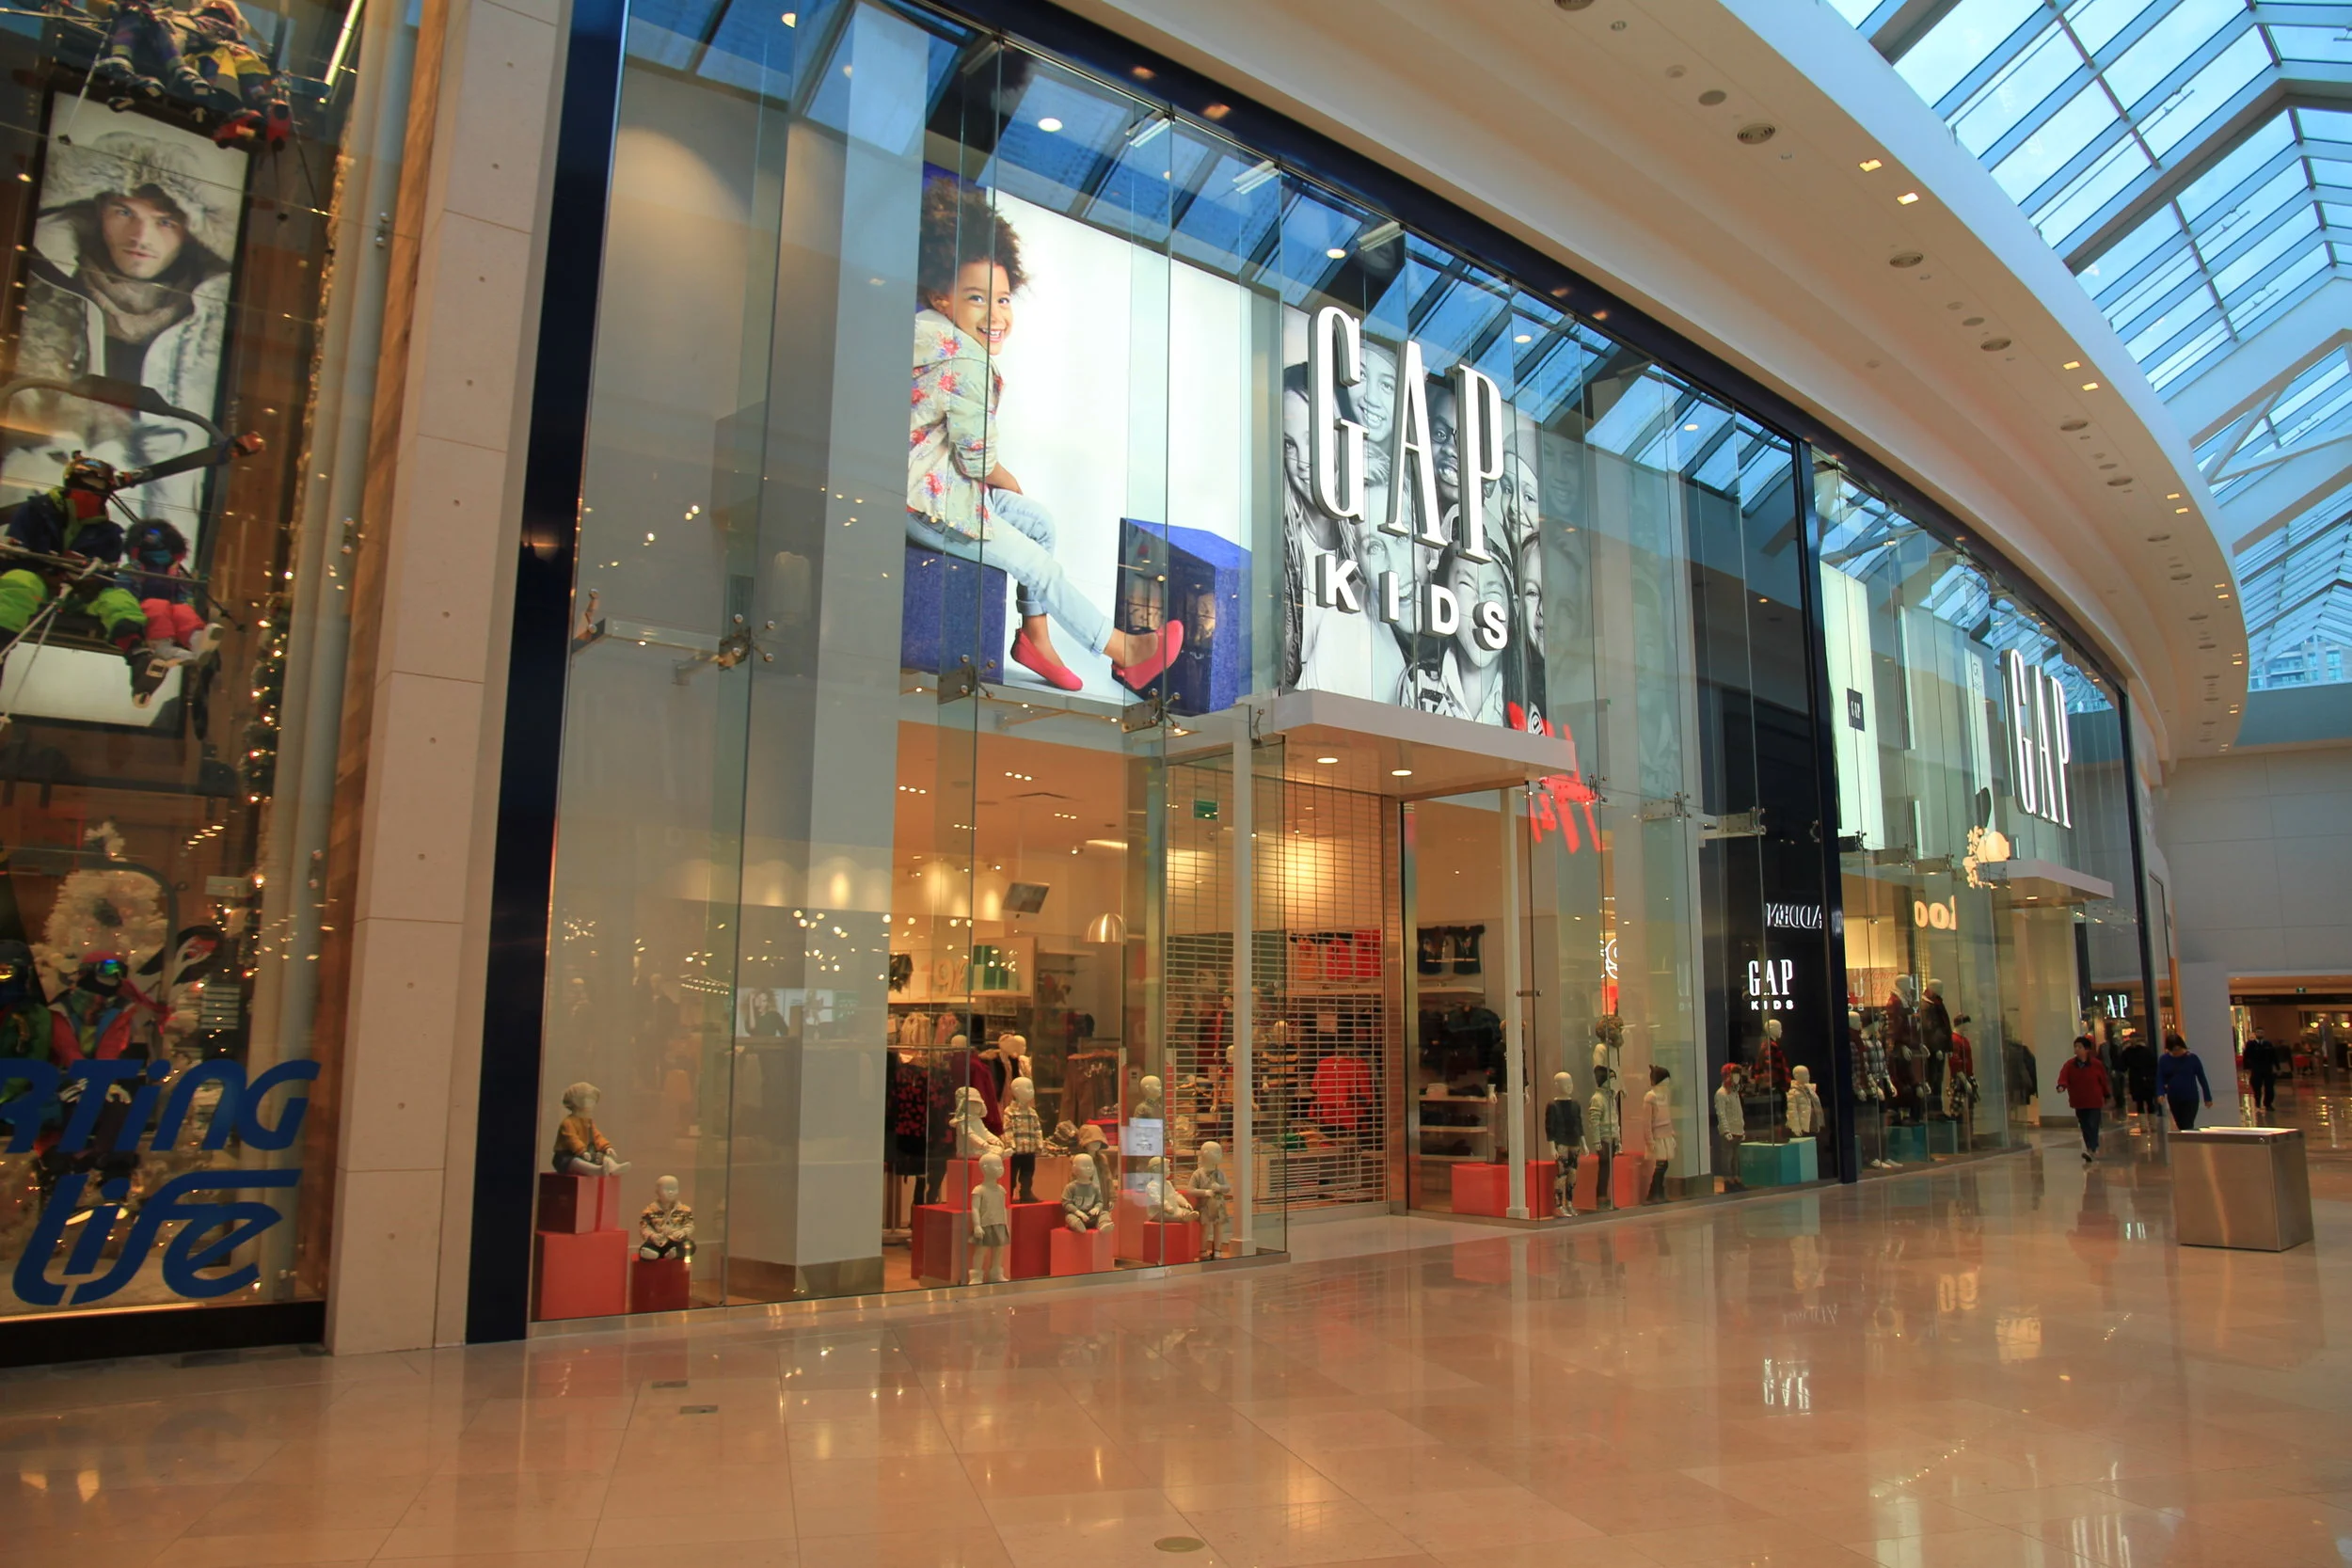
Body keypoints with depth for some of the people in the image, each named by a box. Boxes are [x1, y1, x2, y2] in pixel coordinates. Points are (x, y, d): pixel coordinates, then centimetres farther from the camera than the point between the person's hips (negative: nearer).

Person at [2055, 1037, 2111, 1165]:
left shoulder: (2097, 1064, -6)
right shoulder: (2070, 1065, -1)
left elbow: (2104, 1082, 3)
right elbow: (2063, 1076, -18)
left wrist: (2106, 1098, 7)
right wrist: (2062, 1086, -39)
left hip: (2094, 1102, -4)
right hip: (2079, 1102, 4)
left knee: (2092, 1126, -12)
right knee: (2085, 1128, 13)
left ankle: (2090, 1150, -18)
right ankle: (2094, 1149, 28)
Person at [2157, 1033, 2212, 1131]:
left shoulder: (2191, 1058, -6)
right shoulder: (2164, 1060, -1)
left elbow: (2202, 1078, -2)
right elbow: (2160, 1079, 0)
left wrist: (2207, 1097, -1)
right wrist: (2161, 1093, -16)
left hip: (2191, 1098, -3)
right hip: (2174, 1099, 3)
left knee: (2188, 1127, -9)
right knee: (2181, 1127, 14)